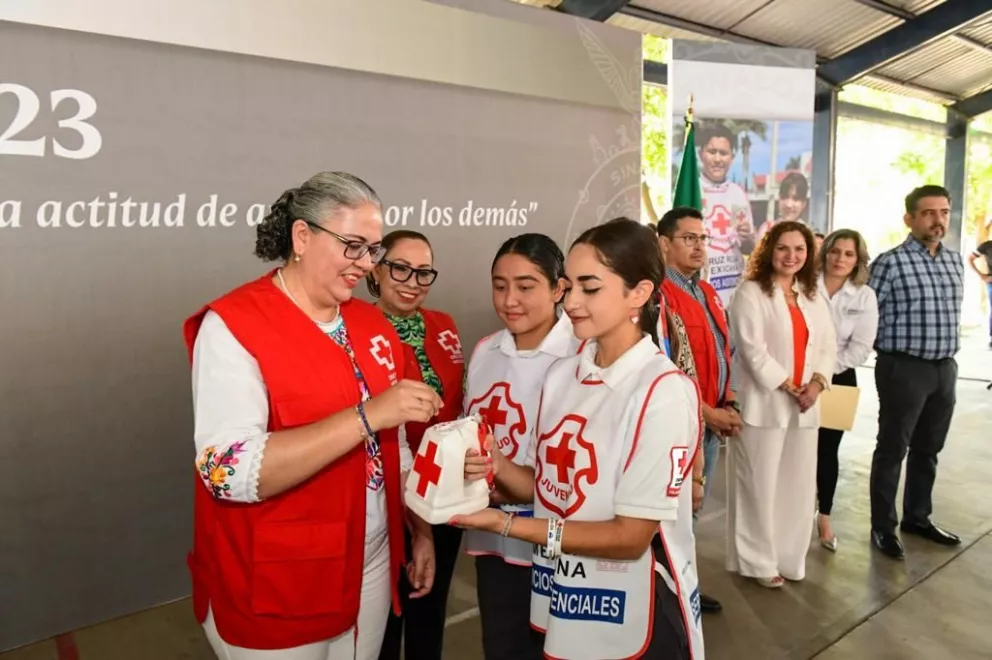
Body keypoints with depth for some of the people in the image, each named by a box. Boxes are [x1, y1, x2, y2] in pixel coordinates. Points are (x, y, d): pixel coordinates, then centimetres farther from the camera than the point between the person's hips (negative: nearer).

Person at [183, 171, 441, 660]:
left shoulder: (371, 324, 3)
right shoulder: (232, 326, -17)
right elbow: (230, 472, -28)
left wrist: (420, 529, 10)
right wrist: (367, 415, -30)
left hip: (371, 564, 6)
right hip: (274, 591, -5)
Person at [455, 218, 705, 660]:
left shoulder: (664, 391, -20)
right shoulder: (561, 375, -2)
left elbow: (630, 536, -20)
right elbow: (545, 486, 4)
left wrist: (505, 523, -22)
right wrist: (498, 469, -16)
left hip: (632, 620, -5)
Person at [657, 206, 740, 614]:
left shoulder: (708, 293, 13)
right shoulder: (659, 295, -16)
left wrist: (728, 404, 7)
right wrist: (708, 412, -14)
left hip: (711, 420, 9)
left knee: (693, 506, 18)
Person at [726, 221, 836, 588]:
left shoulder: (813, 298, 15)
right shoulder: (751, 293, -6)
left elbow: (828, 346, 11)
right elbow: (752, 348, -14)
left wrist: (816, 383, -7)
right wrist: (787, 386, -14)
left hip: (803, 406, 7)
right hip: (764, 404, -6)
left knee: (797, 486, 13)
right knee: (760, 486, 1)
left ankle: (788, 557, 28)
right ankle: (757, 561, 14)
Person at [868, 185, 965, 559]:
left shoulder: (955, 261, 10)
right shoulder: (890, 262, -12)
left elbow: (954, 312, 19)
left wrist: (948, 356, 17)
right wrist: (888, 347, -7)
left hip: (945, 368, 7)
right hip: (904, 369, -6)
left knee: (928, 448, 17)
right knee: (892, 448, 3)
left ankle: (917, 516, 32)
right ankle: (883, 527, 15)